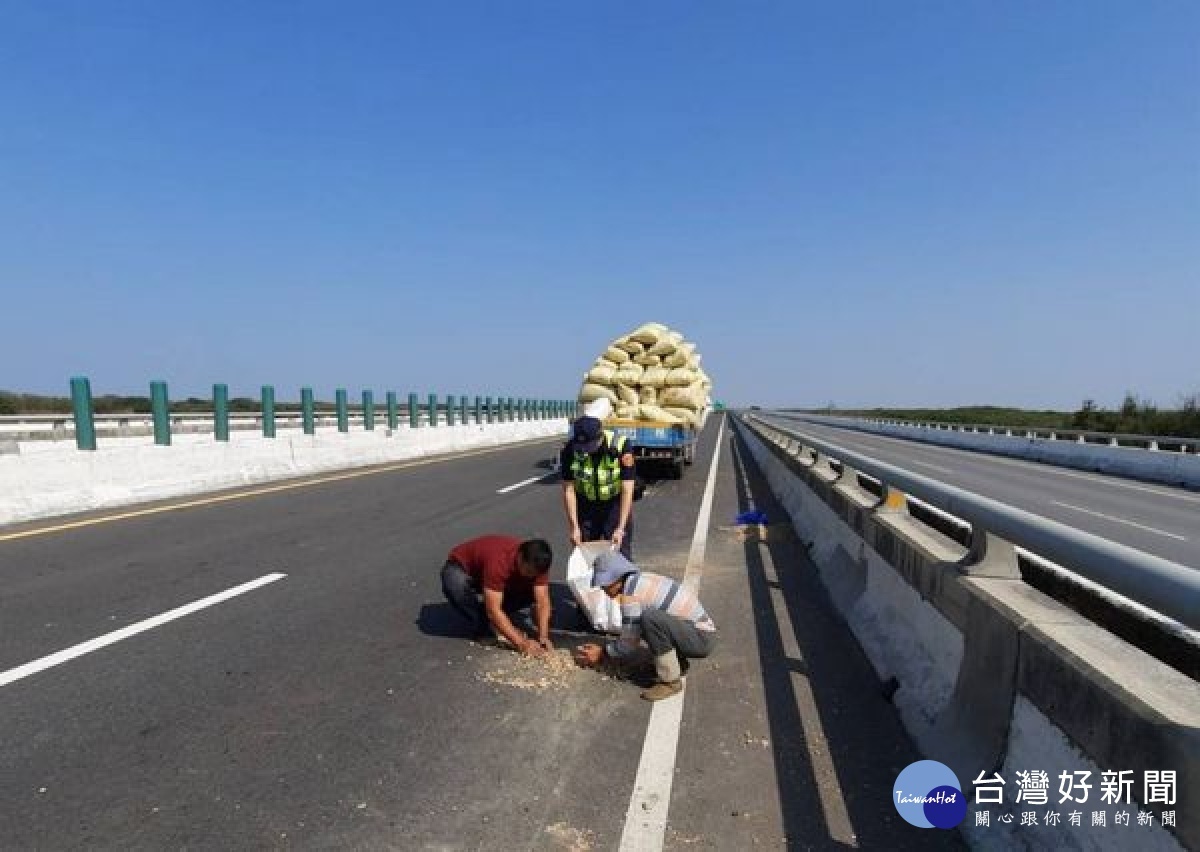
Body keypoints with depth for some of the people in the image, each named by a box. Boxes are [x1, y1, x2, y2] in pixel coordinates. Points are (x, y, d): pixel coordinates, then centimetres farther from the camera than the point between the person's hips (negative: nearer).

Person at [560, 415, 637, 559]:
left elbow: (627, 490, -23)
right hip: (585, 506, 2)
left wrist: (621, 528, -27)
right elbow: (568, 490, -13)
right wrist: (574, 527, -16)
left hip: (615, 505, -2)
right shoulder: (570, 450, -19)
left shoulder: (621, 446, -25)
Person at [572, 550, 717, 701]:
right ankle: (678, 663, 19)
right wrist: (604, 649, 16)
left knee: (650, 618, -31)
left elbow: (629, 644, -14)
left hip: (701, 638, -10)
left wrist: (603, 653, 2)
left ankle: (671, 681, -13)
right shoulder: (642, 580, 9)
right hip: (701, 632, 10)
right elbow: (632, 634, 21)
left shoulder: (631, 593, -19)